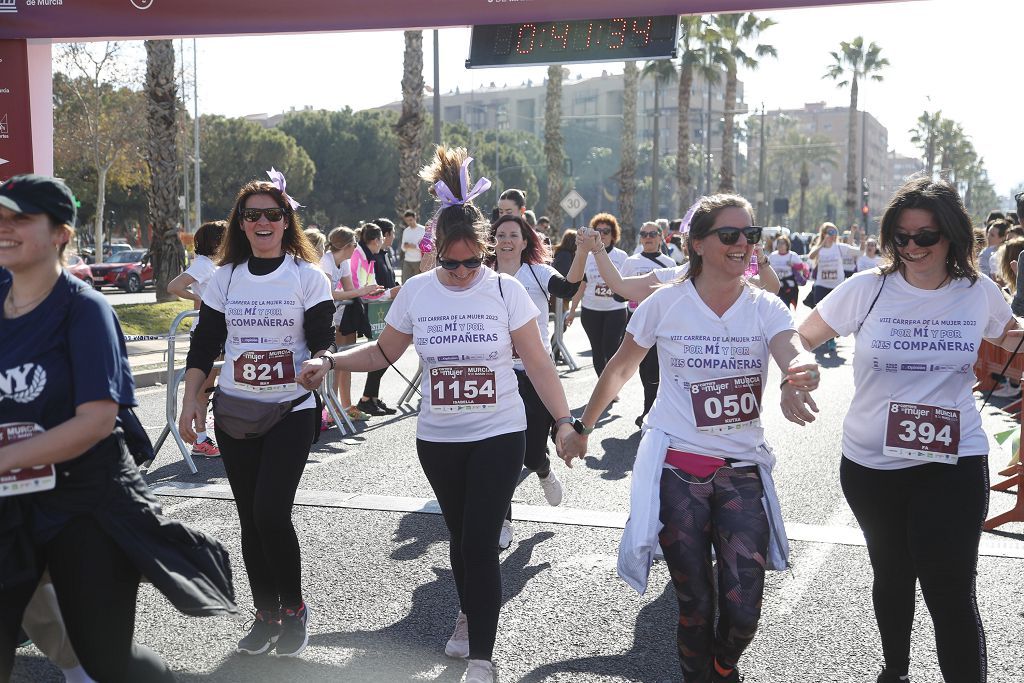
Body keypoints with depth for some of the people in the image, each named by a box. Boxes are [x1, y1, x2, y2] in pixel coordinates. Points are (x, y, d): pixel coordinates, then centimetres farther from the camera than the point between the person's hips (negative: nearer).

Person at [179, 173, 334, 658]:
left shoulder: (306, 275, -2)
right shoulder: (226, 277, 7)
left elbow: (322, 341, -4)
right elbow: (204, 345, 8)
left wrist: (320, 364, -26)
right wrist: (189, 402, -1)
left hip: (291, 411, -4)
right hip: (234, 412, 4)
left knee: (271, 512, -14)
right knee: (250, 517, 7)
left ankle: (294, 609, 9)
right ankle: (266, 615, 22)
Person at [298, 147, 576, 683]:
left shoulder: (506, 291, -9)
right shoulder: (416, 292, -3)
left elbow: (538, 364, -6)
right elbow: (385, 351, 9)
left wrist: (563, 421, -13)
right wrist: (328, 363, -3)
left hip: (498, 436, -3)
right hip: (438, 439, 3)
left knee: (480, 543, -7)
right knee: (460, 536, 17)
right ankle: (470, 614, 42)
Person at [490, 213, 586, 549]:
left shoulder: (538, 273, -3)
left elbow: (569, 288, -21)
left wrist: (583, 251, -37)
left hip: (535, 373, -2)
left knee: (532, 452, 1)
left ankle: (544, 472, 40)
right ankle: (502, 521, 16)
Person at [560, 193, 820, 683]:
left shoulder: (766, 308, -2)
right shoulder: (665, 304, -5)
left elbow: (796, 356, -24)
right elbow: (619, 371, 8)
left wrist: (801, 374, -47)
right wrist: (582, 428, 13)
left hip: (742, 471, 1)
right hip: (677, 470, -1)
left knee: (744, 609, -1)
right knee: (695, 605, 7)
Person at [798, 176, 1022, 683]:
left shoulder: (980, 293, -2)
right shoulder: (868, 288, -6)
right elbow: (802, 338, 0)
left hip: (953, 464, -1)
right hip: (870, 462, 1)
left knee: (950, 592, -9)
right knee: (892, 575, 19)